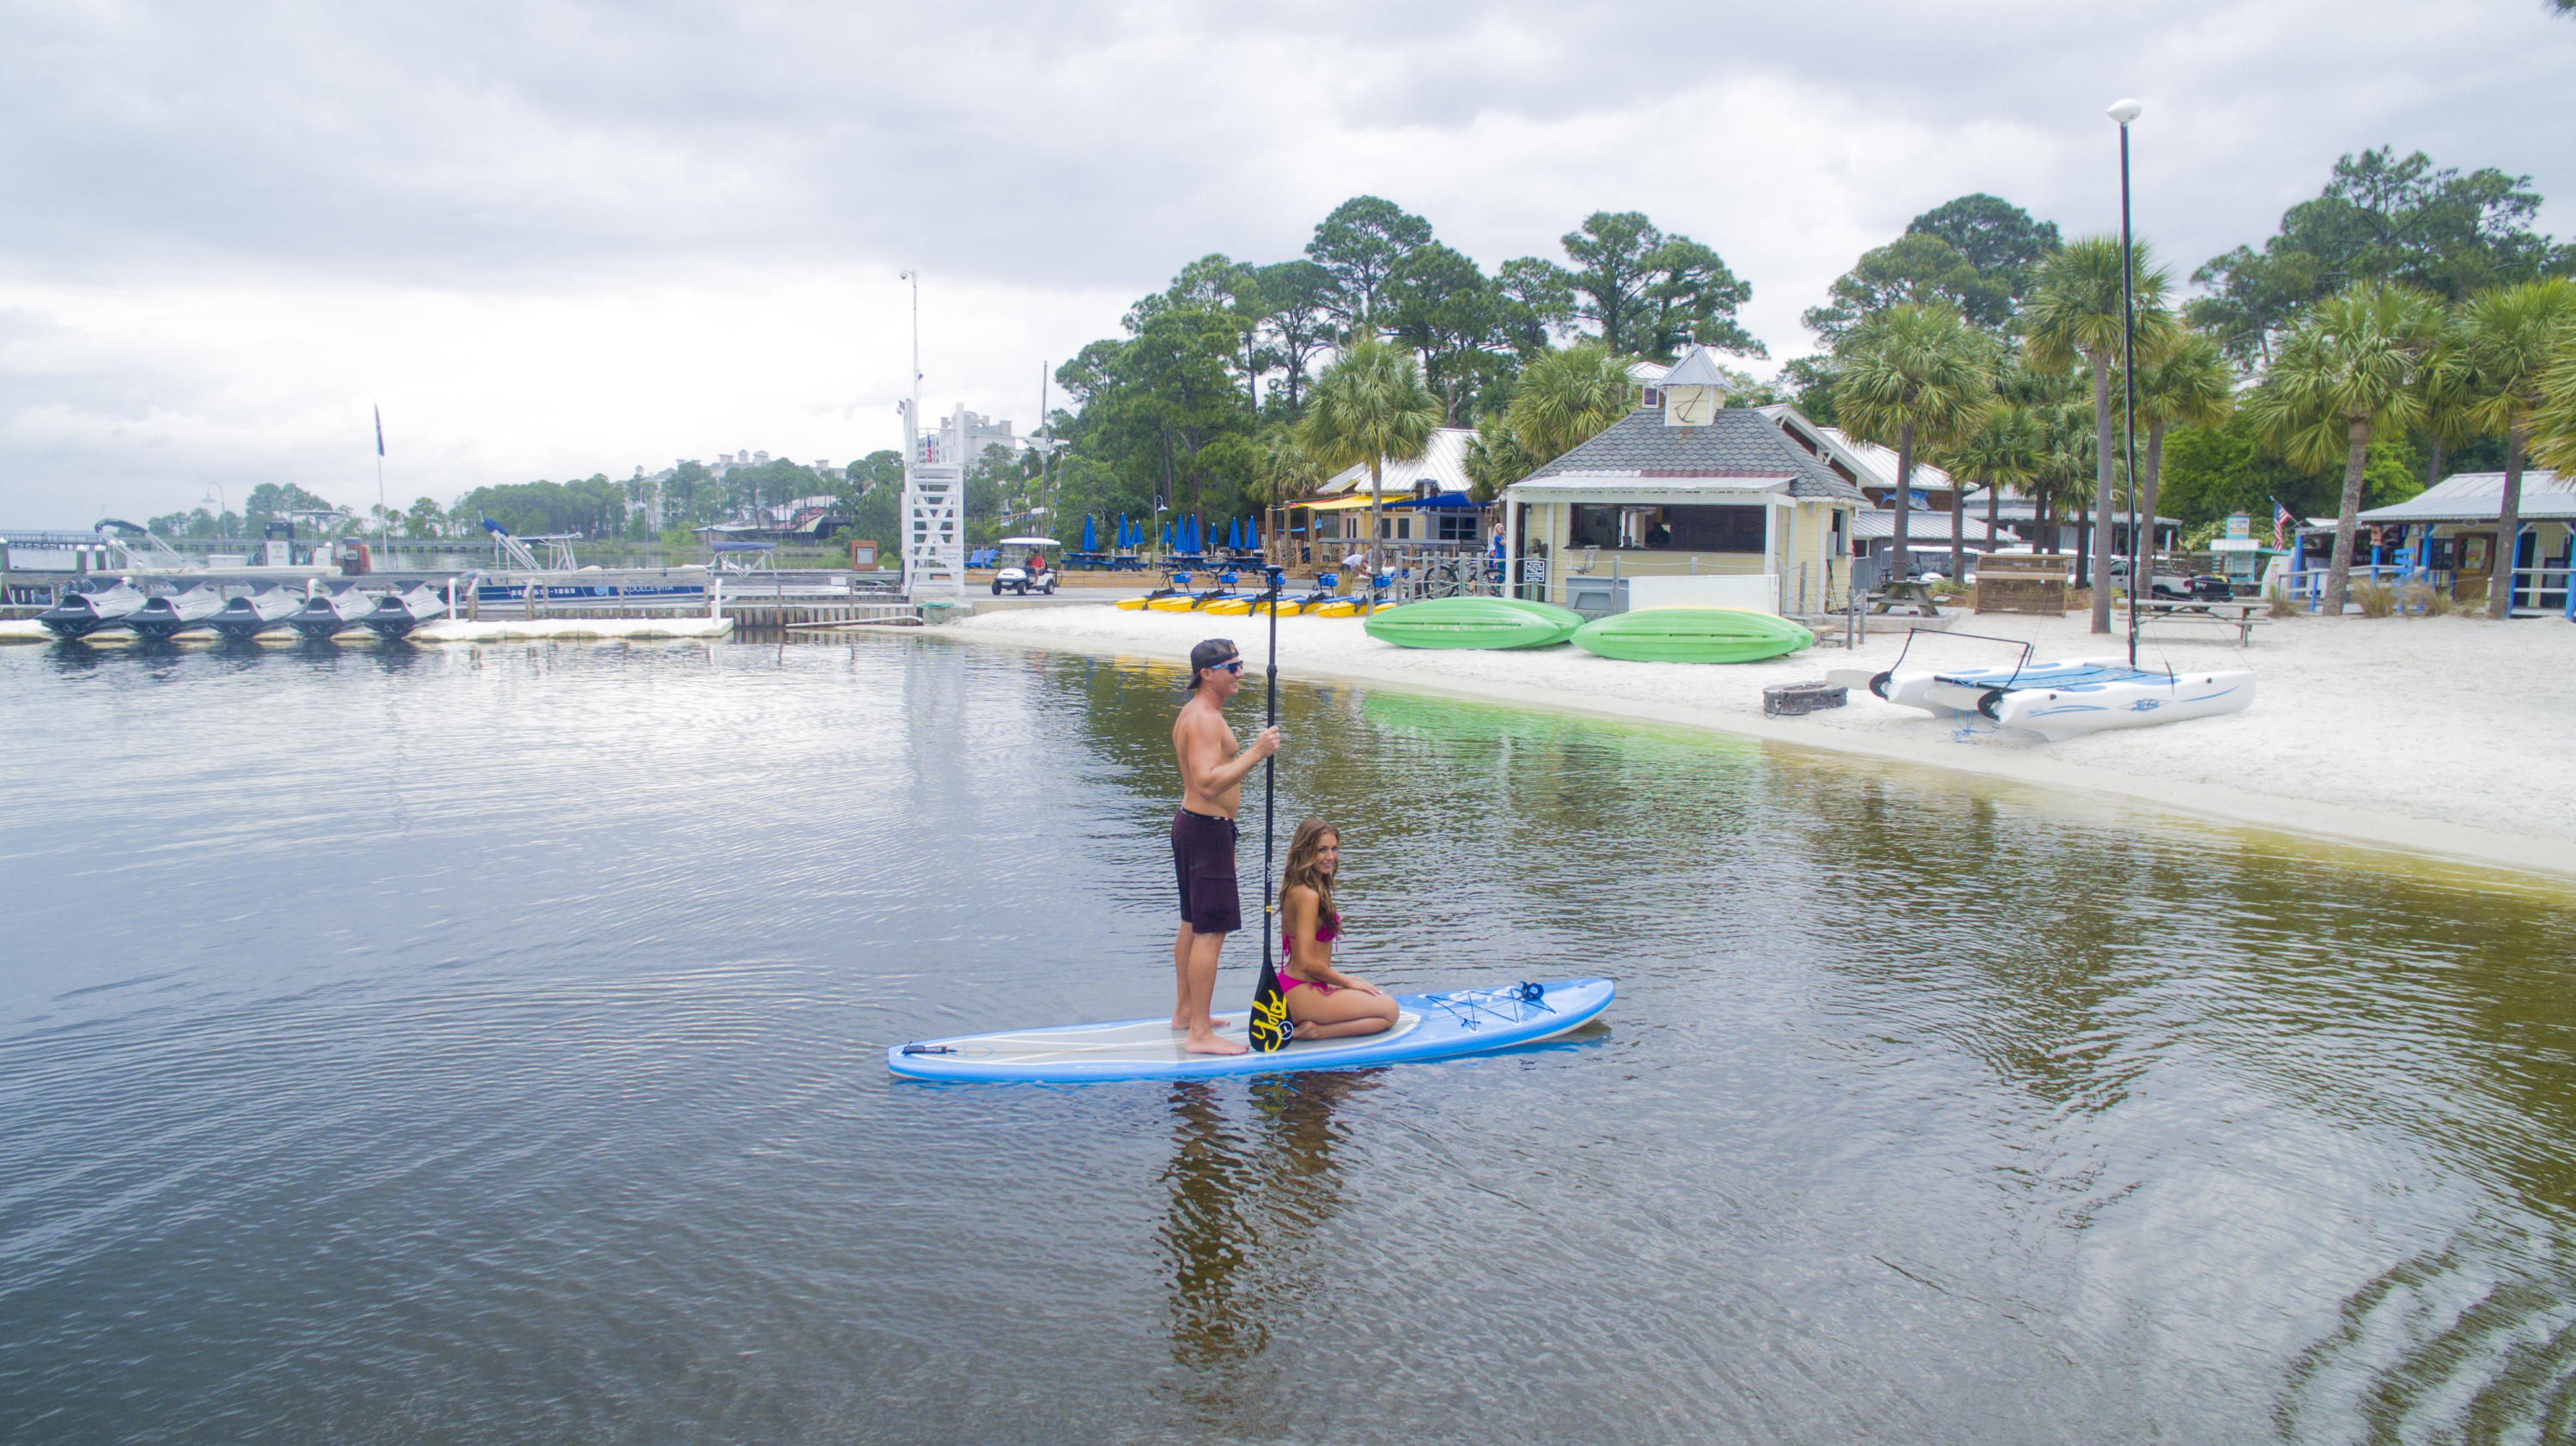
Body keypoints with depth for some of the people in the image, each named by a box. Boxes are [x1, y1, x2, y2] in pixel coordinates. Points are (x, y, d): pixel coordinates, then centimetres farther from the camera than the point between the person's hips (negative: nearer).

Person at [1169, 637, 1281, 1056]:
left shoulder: (1194, 713, 14)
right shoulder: (1205, 719, -19)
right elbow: (1208, 783, -30)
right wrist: (1255, 753, -30)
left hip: (1190, 822, 11)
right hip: (1207, 828, -11)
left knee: (1193, 924, 19)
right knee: (1211, 932, -8)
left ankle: (1185, 1012, 30)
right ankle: (1200, 1034, -6)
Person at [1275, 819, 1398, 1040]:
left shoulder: (1293, 887, 10)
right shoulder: (1307, 895, -20)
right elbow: (1308, 963, -22)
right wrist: (1349, 982, -7)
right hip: (1304, 994, -10)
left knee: (1378, 997, 23)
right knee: (1389, 1011, -5)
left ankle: (1300, 1025, 9)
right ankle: (1315, 1031, -10)